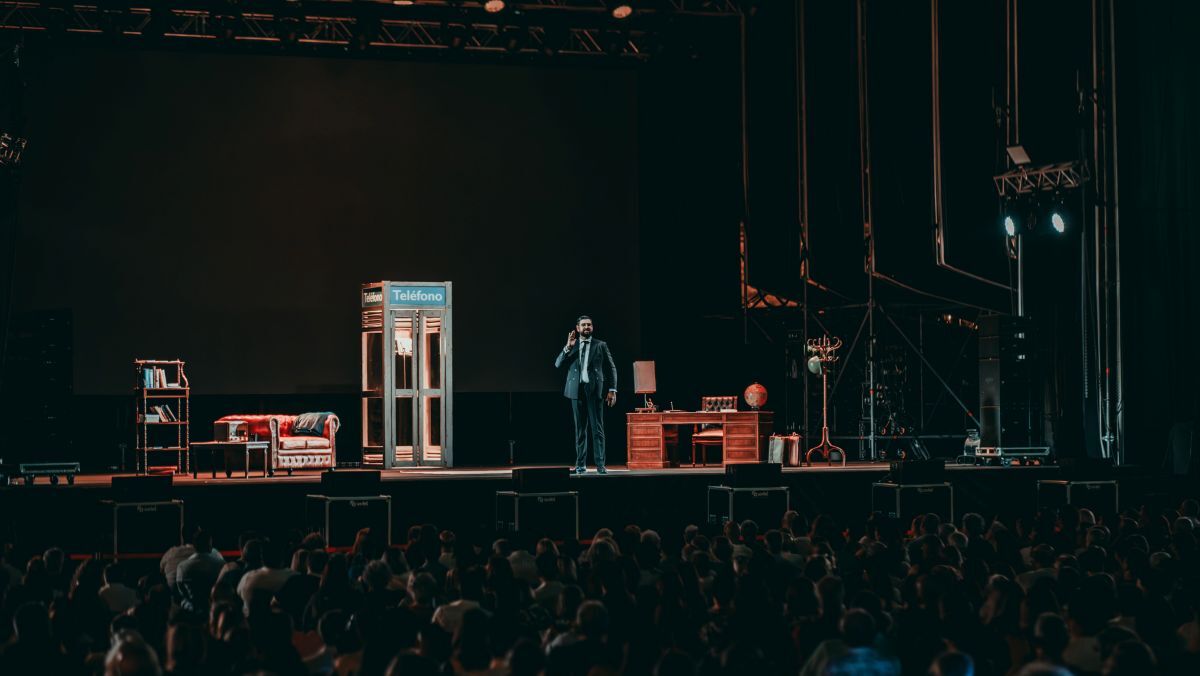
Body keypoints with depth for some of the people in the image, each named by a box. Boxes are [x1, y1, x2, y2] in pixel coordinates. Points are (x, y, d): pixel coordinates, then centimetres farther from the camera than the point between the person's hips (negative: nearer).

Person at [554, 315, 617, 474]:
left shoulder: (601, 345, 8)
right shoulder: (571, 346, 13)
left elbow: (611, 368, 7)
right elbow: (558, 364, 4)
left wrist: (612, 389, -2)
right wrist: (568, 347, -9)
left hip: (595, 390, -2)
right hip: (577, 390, 2)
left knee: (597, 428, -6)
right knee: (580, 429, 5)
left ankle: (600, 464, -8)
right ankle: (581, 464, 8)